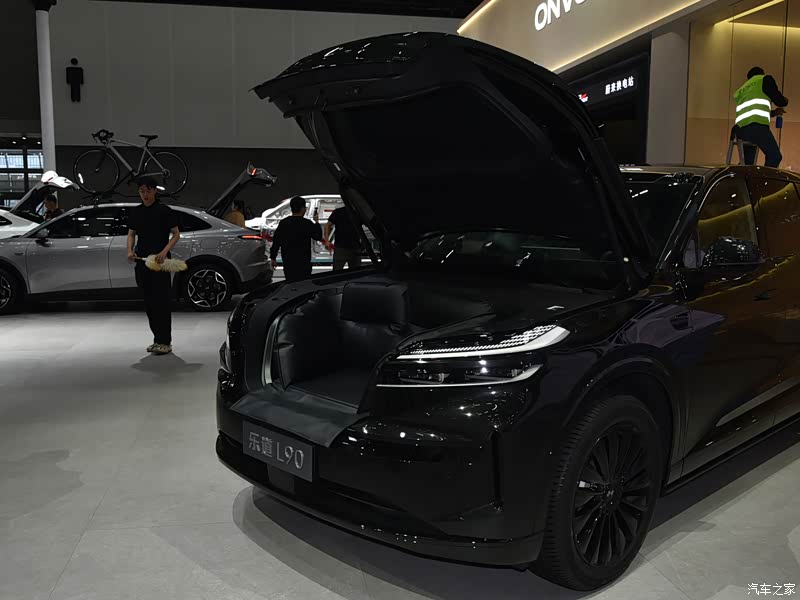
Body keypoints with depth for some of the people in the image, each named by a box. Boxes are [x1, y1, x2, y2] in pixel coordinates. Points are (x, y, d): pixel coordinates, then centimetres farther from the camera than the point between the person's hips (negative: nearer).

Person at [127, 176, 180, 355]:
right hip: (142, 261, 5)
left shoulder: (165, 211, -3)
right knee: (149, 302, 9)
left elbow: (176, 234, -3)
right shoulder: (135, 212, 11)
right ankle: (157, 339, 19)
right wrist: (130, 250, -4)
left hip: (160, 261, -5)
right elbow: (131, 234, 16)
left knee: (161, 301, -7)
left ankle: (165, 341, -4)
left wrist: (164, 251, -18)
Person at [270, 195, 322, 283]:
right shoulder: (307, 224, -10)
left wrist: (273, 258, 12)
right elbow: (318, 236, 1)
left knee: (290, 284, 14)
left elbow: (276, 241, 5)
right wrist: (316, 222, 16)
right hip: (302, 262, -5)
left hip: (287, 262, 5)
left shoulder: (283, 223, 3)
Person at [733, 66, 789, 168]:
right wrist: (785, 100, 38)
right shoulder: (765, 79, 15)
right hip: (757, 126, -7)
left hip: (741, 128, 7)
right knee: (775, 156, -6)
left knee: (747, 163, 10)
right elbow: (779, 101, 16)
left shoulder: (743, 88, 35)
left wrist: (774, 113, 45)